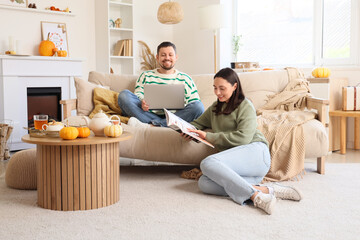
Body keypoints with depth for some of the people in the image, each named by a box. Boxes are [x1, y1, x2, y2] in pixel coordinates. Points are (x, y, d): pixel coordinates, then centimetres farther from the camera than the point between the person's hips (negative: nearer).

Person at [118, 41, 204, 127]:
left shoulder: (185, 79, 20)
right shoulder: (146, 76, 22)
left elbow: (195, 103, 12)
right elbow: (138, 95, 11)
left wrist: (183, 107, -13)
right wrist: (142, 102, -14)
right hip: (150, 114, 0)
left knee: (198, 106, -29)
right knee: (124, 95, -19)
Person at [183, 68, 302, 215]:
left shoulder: (245, 106, 3)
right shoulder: (215, 108, 25)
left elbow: (243, 137, -11)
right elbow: (198, 123, 33)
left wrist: (209, 136, -10)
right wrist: (189, 131, 7)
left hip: (255, 153, -6)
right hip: (233, 160, 7)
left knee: (208, 163, -31)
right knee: (204, 184, -26)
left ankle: (254, 195, -34)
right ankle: (263, 190, -30)